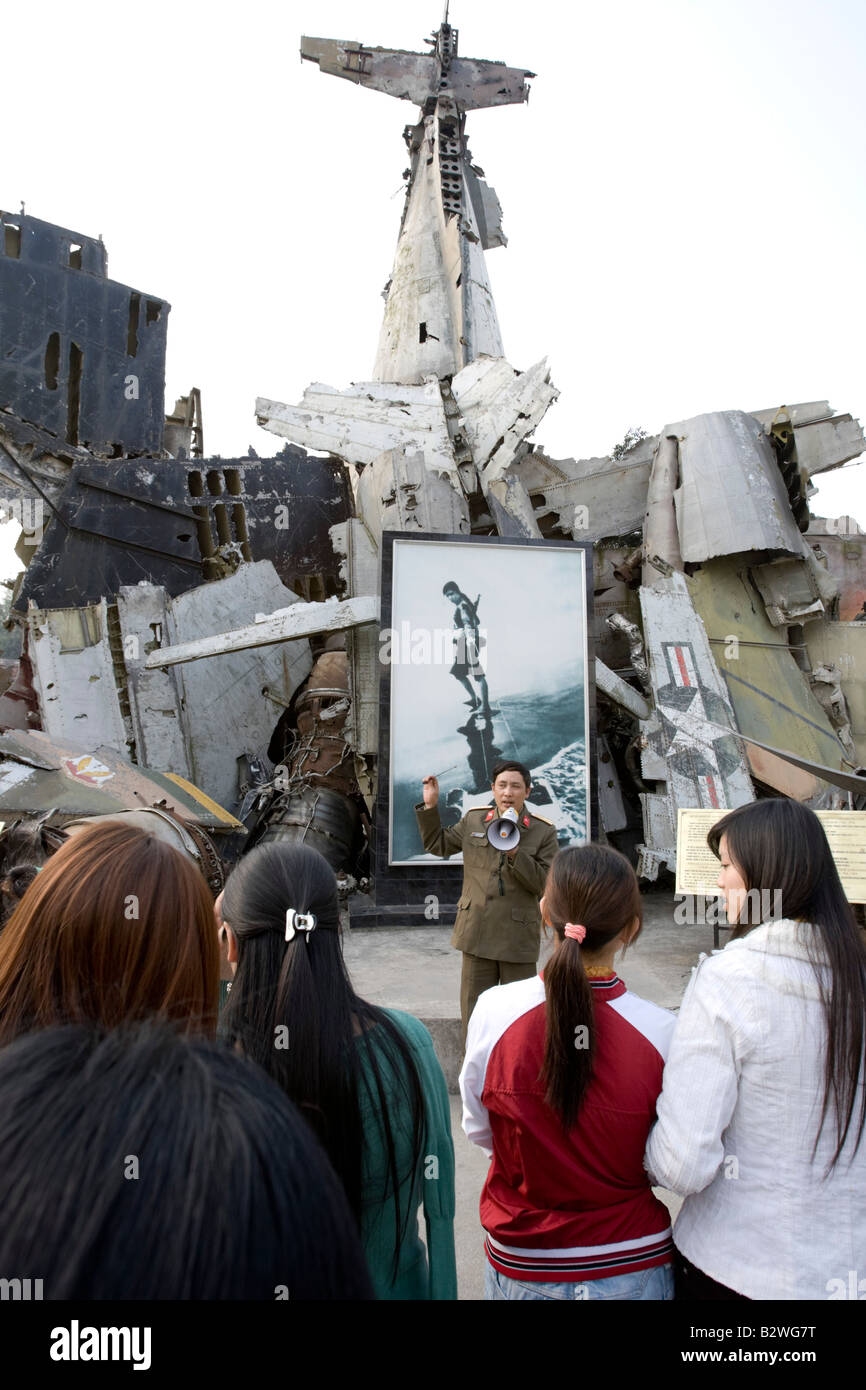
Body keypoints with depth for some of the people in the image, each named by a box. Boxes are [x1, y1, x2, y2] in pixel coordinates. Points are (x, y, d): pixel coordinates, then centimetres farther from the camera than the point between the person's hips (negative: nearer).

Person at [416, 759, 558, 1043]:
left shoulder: (544, 832, -4)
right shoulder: (473, 820, 4)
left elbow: (544, 883, -10)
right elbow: (437, 845, 16)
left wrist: (515, 853, -22)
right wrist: (430, 806, 4)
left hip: (518, 936, -2)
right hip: (477, 933, 2)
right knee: (474, 1010, 13)